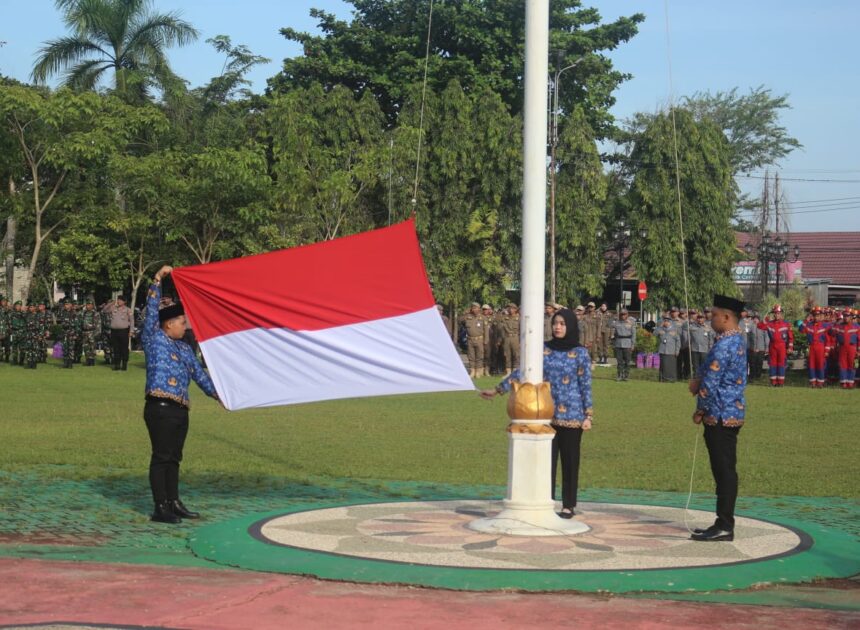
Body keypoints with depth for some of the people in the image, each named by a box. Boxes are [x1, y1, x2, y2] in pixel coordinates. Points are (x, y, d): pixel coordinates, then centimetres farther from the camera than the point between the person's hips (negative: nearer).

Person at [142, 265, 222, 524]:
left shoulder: (184, 349, 21)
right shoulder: (154, 339, 2)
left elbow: (199, 374, 27)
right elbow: (152, 309, -6)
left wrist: (217, 394, 25)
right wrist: (157, 280, -11)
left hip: (180, 410, 8)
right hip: (160, 408, -7)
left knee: (173, 458, 13)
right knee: (161, 457, -5)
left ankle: (174, 503, 20)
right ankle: (160, 508, -4)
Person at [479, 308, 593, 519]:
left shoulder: (580, 354, -2)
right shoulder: (543, 349, 5)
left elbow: (586, 386, -1)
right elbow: (521, 372, 8)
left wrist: (588, 415, -5)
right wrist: (498, 389, 6)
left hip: (572, 416, -3)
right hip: (547, 415, 3)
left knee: (570, 461, 4)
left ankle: (568, 506, 13)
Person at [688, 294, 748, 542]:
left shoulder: (724, 345, -19)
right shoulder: (738, 340, 13)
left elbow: (711, 382, -17)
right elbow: (710, 370, 21)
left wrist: (700, 410, -4)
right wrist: (698, 379, 1)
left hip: (720, 417, -10)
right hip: (733, 414, 10)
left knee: (724, 472, -6)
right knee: (725, 471, 12)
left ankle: (724, 526, -3)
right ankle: (724, 524, 18)